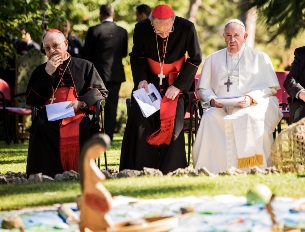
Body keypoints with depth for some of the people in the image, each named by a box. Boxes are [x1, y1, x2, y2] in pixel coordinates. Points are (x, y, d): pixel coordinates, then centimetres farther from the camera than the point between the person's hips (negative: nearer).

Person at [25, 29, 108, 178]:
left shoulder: (84, 66, 20)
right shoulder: (41, 71, 24)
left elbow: (101, 91, 9)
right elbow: (30, 100, 10)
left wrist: (81, 102, -9)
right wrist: (47, 74, 3)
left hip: (77, 115, -1)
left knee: (84, 129, -36)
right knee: (41, 129, -35)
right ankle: (47, 174, -31)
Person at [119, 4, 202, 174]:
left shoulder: (187, 28, -19)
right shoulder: (142, 29, -15)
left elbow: (195, 59, -10)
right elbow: (137, 57, 1)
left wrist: (178, 86, -17)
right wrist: (141, 79, -16)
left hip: (176, 82, -1)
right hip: (150, 80, 1)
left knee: (173, 121, -19)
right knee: (139, 117, -16)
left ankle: (169, 169, -11)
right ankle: (140, 168, -9)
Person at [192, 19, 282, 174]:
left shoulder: (260, 58, 17)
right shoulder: (213, 59, 24)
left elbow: (270, 87, 9)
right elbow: (203, 88, 20)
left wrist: (251, 98, -10)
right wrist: (212, 99, -3)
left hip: (252, 107, -2)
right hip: (221, 108, 2)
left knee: (251, 119, -38)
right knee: (209, 118, -33)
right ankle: (210, 172, -33)